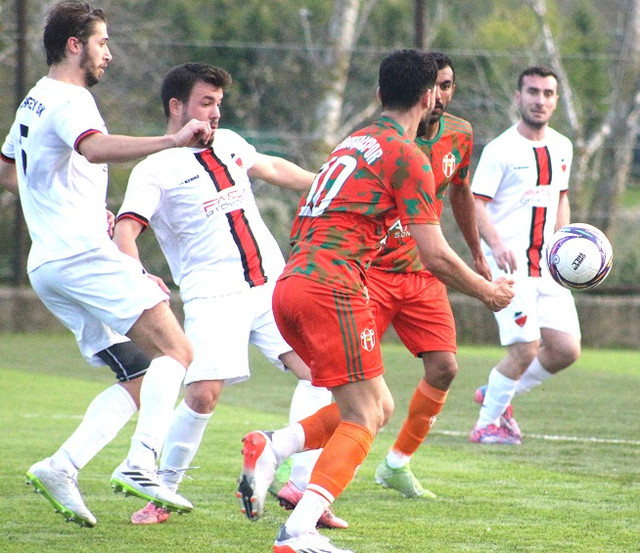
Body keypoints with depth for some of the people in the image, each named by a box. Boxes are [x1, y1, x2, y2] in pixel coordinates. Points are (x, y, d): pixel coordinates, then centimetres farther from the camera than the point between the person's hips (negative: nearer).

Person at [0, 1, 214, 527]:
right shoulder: (69, 100, -8)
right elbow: (96, 148, -31)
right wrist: (171, 141, -42)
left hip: (48, 264, 10)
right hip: (84, 254, -10)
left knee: (139, 380, 7)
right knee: (175, 351, -16)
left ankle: (61, 467, -5)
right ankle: (141, 465, -29)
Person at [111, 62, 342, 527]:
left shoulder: (228, 143, 16)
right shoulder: (155, 171, -4)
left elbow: (274, 169, 35)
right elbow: (125, 232, -16)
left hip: (272, 284, 6)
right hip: (213, 297, -6)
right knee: (203, 395, -18)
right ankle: (163, 493, 3)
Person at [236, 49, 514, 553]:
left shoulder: (354, 142, 23)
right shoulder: (406, 156, -3)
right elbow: (435, 256, -5)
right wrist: (487, 291, 11)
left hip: (290, 284, 8)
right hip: (332, 287, -8)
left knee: (378, 408, 14)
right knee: (363, 419, -7)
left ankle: (270, 449, -3)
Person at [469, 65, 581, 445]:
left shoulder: (562, 147, 12)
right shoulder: (501, 150, -8)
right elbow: (476, 202, -11)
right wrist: (496, 243, -27)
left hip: (547, 265, 7)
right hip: (509, 264, -7)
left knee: (566, 349, 0)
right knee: (525, 350, -13)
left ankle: (497, 394, 21)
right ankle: (487, 424, 5)